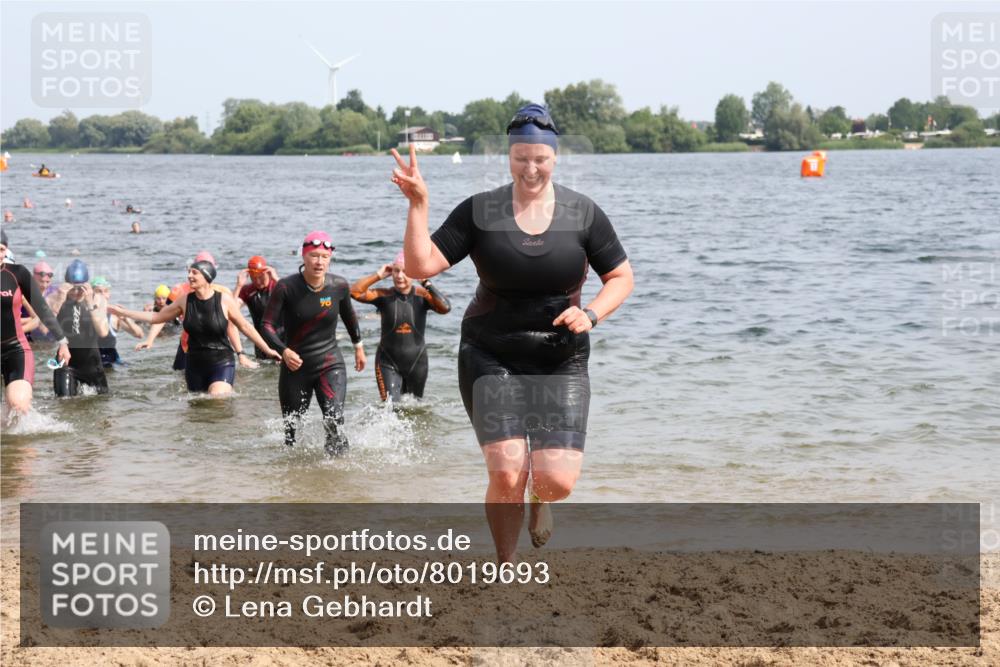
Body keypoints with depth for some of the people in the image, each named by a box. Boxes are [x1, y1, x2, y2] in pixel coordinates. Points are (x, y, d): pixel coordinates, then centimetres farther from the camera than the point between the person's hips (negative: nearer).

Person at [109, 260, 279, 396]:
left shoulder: (224, 300, -8)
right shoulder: (186, 301, 2)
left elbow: (244, 326, 2)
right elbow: (156, 317, 13)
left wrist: (267, 350, 3)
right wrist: (123, 312, 13)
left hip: (221, 363, -5)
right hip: (195, 365, 5)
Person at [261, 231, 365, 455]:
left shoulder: (339, 285, -6)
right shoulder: (286, 287, -14)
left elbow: (349, 315, 15)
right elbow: (268, 325, -14)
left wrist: (358, 345, 28)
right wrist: (283, 350, -32)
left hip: (330, 364, 0)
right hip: (296, 366, 0)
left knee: (334, 422, -21)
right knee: (291, 427, 11)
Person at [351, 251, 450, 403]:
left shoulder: (422, 295, -8)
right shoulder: (384, 296, -8)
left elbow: (445, 308, -25)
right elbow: (355, 292, -18)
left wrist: (426, 283, -22)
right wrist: (378, 276, -17)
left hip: (416, 362, 2)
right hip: (389, 362, -2)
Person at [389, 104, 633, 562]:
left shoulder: (583, 214, -1)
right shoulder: (479, 212, -3)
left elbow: (621, 277, 7)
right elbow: (421, 266, -7)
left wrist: (591, 314, -10)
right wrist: (418, 204, -18)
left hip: (561, 362, 1)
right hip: (491, 357, -1)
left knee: (558, 480, -11)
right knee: (505, 475, -14)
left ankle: (540, 498, 29)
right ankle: (507, 568, 10)